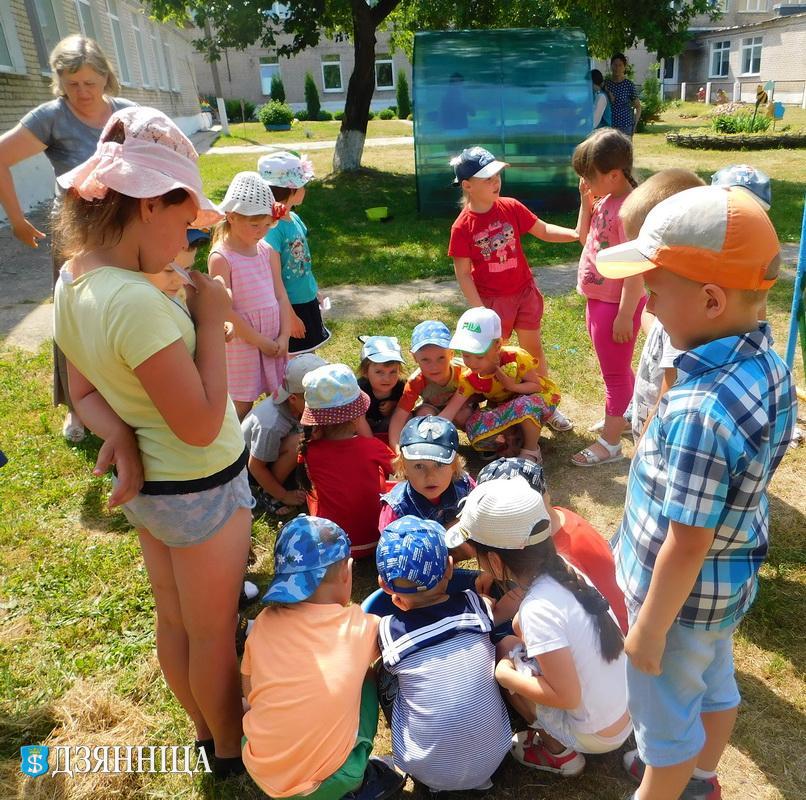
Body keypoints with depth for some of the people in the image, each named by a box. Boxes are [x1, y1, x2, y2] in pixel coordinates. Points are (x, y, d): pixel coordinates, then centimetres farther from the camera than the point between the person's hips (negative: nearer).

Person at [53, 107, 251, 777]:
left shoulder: (73, 279, -2)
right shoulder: (136, 301, -31)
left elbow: (86, 392, 5)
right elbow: (201, 425, -28)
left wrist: (123, 439, -12)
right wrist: (211, 322, -21)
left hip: (147, 485, 8)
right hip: (201, 491, -8)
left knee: (174, 622, 25)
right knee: (213, 634, 15)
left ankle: (204, 728, 50)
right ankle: (231, 749, 41)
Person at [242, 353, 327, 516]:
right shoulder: (271, 425, -38)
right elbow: (255, 467, -24)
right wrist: (285, 496, -17)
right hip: (247, 468, -7)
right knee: (297, 442, -32)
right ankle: (270, 494, -8)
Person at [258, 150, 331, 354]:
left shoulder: (295, 218, 3)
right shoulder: (273, 227, -21)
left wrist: (315, 293, 19)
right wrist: (290, 315, -18)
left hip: (308, 301, 8)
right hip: (290, 306, -8)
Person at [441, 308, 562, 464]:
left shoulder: (516, 357, -29)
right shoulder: (469, 379, -20)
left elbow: (538, 386, -18)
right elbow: (448, 412, -23)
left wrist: (512, 385, -36)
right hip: (504, 409, 3)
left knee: (525, 406, -41)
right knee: (475, 426, -28)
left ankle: (532, 450, -14)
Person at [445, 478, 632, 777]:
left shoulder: (538, 608, -29)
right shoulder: (563, 570, -6)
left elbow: (567, 696, -24)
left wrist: (504, 674, -14)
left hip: (596, 736, -7)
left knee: (505, 650, -2)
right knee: (519, 641, 11)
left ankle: (559, 752, 10)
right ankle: (560, 741, 16)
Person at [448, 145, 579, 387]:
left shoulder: (511, 207, -6)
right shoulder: (462, 227, -15)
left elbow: (543, 230, 2)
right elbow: (463, 273, -12)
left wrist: (574, 234, -16)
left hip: (524, 291, 3)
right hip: (491, 299, -3)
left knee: (533, 349, 14)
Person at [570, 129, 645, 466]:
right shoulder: (603, 200, 3)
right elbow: (585, 237, 17)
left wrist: (625, 315, -22)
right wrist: (586, 202, 3)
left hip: (616, 304, -9)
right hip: (597, 298, 9)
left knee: (614, 373, 4)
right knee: (618, 368, 25)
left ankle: (609, 443, 17)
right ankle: (629, 413, 46)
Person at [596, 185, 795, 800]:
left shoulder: (698, 410, -37)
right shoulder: (768, 364, -8)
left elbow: (688, 544, -29)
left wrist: (649, 628, -16)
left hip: (682, 594, -9)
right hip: (731, 583, 9)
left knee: (665, 716, 18)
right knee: (716, 683, 31)